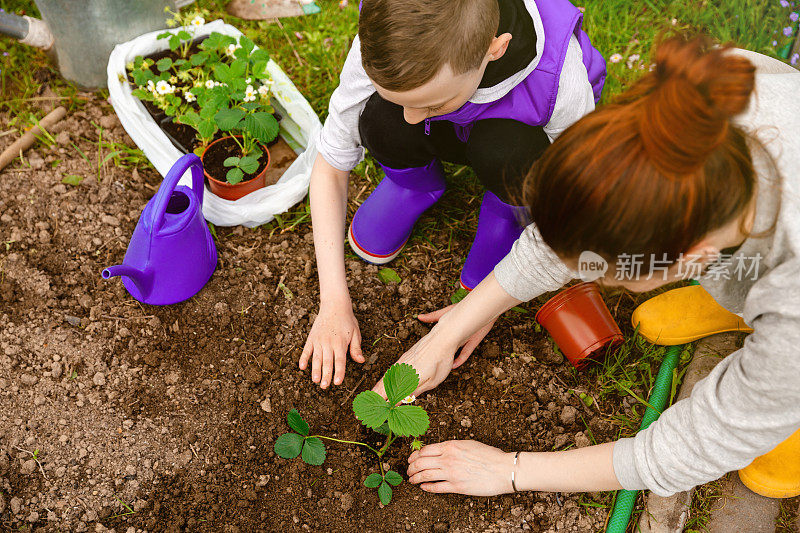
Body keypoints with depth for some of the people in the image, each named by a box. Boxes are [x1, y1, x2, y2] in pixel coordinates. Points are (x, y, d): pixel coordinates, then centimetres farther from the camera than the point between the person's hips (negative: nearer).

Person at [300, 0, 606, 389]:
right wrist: (334, 303, -26)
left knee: (503, 152, -38)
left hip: (518, 135, -2)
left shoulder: (563, 81, -40)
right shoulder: (380, 46, -34)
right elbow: (329, 167, -23)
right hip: (449, 134, 2)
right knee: (380, 120, -31)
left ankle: (506, 207, -2)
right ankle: (417, 179, 4)